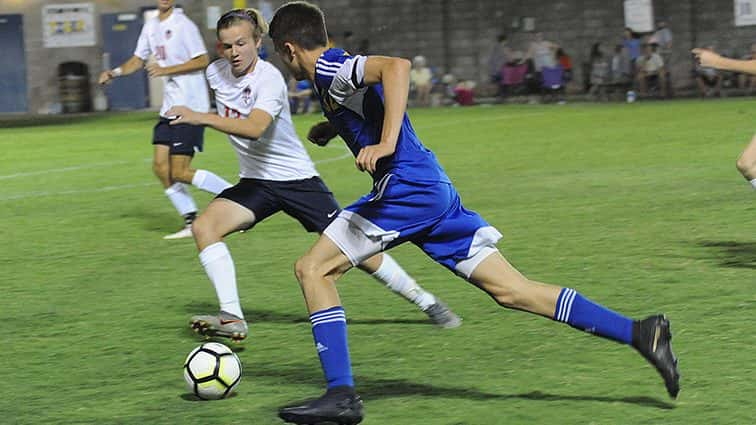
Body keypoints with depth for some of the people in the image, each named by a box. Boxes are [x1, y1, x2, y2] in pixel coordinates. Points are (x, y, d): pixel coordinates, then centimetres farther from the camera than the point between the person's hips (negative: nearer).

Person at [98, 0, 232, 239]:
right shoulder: (151, 27, 13)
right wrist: (114, 73, 6)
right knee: (161, 167, 1)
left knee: (180, 172, -11)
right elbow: (138, 60, 23)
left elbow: (202, 60, -15)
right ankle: (191, 223, 9)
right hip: (169, 107, 8)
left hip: (190, 106, -8)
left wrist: (166, 70, -19)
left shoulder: (183, 25, -12)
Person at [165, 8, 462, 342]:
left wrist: (200, 118, -50)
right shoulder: (215, 72, -5)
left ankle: (425, 301, 16)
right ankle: (232, 318, -23)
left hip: (297, 178, -6)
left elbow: (254, 128, -43)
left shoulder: (268, 79, -25)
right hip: (254, 182, 6)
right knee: (204, 227, -20)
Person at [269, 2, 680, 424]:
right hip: (435, 188, 9)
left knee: (313, 268, -3)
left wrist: (385, 144, -31)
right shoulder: (338, 70, 22)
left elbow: (396, 65, -25)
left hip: (407, 186, -9)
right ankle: (639, 333, -1)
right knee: (511, 289, 4)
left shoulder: (329, 69, -5)